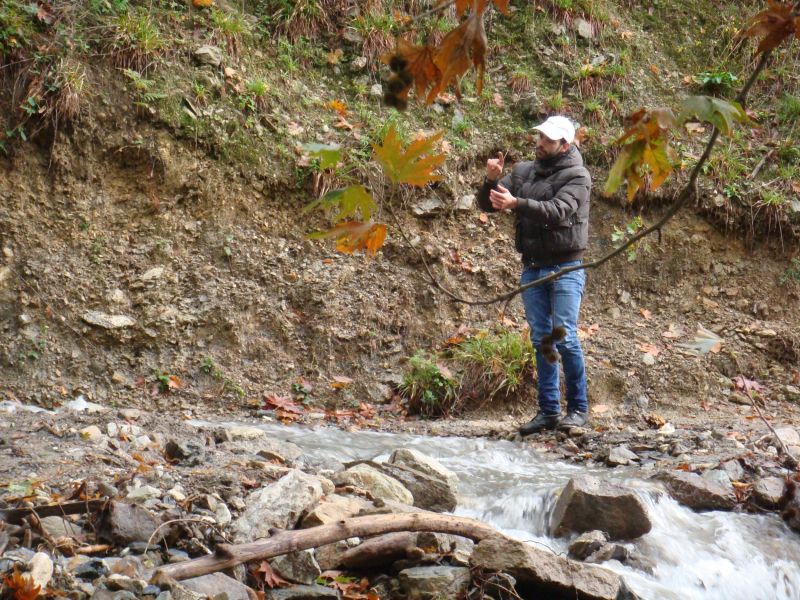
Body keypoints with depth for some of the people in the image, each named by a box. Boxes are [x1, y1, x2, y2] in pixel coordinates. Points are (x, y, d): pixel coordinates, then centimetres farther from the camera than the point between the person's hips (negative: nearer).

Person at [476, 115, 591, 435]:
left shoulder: (577, 177, -6)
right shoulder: (523, 171, 10)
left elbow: (557, 211, -24)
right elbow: (486, 205, 9)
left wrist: (516, 203, -36)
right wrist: (491, 180, -12)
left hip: (565, 268, -5)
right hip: (532, 269, 5)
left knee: (565, 338, -9)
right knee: (541, 341, 7)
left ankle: (578, 408, 3)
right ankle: (548, 410, 12)